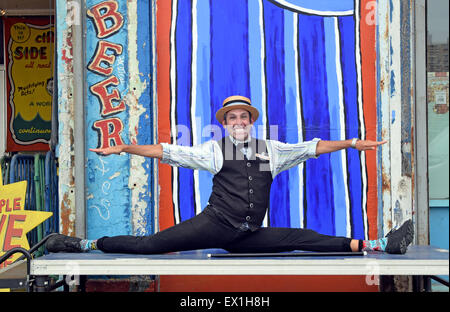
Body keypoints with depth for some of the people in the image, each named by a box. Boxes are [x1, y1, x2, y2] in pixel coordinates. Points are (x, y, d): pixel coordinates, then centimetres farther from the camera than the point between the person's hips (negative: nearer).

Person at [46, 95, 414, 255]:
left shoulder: (271, 150, 13)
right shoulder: (214, 150, 5)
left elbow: (311, 148, 15)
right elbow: (166, 151, 2)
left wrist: (352, 143, 12)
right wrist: (122, 149, -1)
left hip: (248, 237, 3)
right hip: (215, 225, -2)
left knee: (304, 238, -10)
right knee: (150, 245, -15)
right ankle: (84, 245, -13)